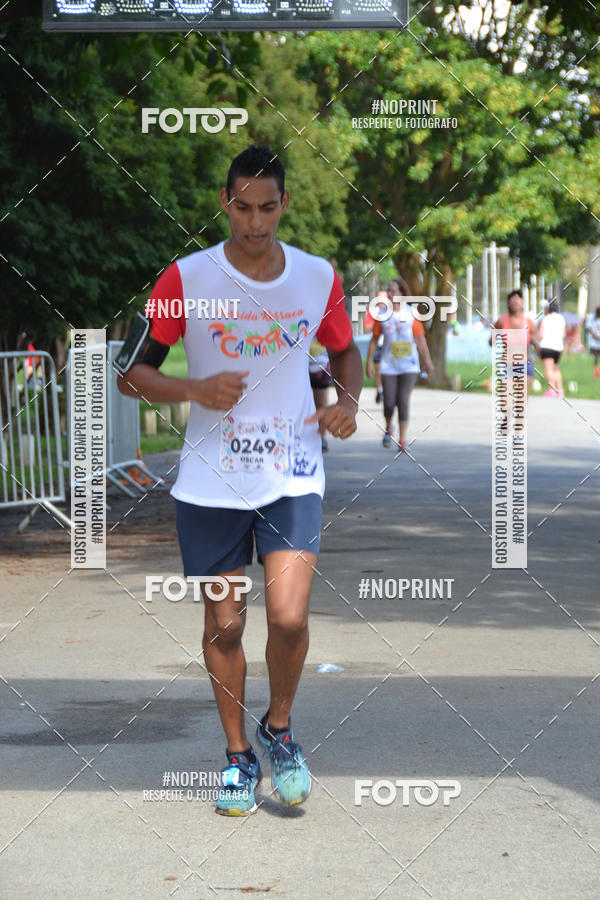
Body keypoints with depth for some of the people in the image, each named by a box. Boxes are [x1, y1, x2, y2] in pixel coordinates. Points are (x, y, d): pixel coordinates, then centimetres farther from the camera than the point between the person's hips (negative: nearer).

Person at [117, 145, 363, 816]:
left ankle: (279, 729, 15)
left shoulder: (318, 277, 1)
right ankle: (237, 754, 26)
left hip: (292, 476, 0)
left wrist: (347, 401, -2)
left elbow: (345, 352, 19)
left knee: (289, 618, -13)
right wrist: (197, 391, -18)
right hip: (211, 479, 0)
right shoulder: (186, 279, -6)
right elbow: (131, 372, -1)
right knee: (223, 625, 6)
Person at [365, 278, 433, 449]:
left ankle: (403, 440, -1)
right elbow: (374, 339, 6)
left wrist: (427, 360, 6)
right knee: (389, 402, -3)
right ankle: (388, 429, 27)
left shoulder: (411, 314, -1)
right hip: (389, 366, 1)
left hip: (409, 366, -1)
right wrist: (369, 362, 3)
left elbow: (420, 338, 5)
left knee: (403, 401, -7)